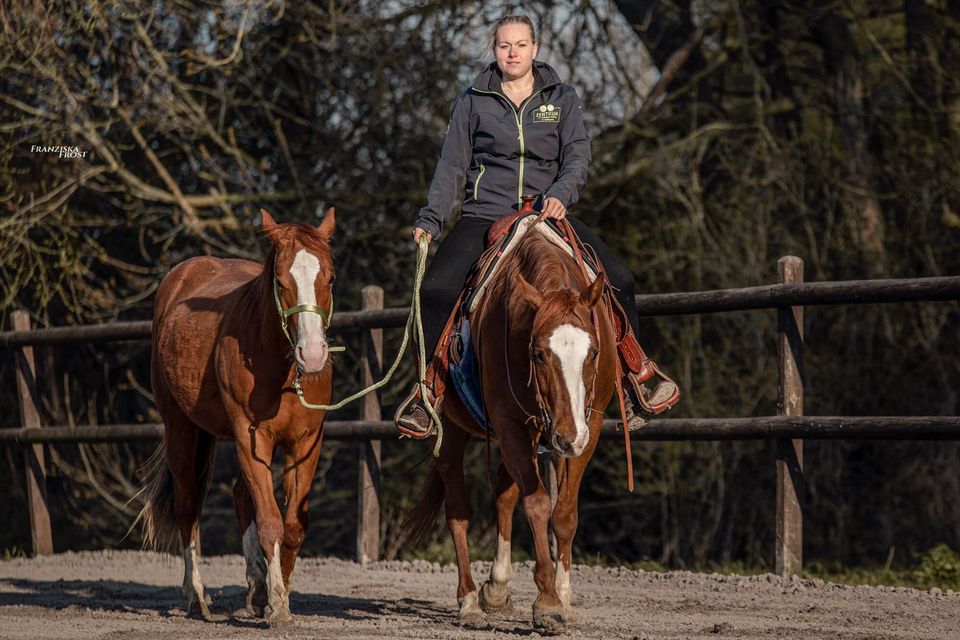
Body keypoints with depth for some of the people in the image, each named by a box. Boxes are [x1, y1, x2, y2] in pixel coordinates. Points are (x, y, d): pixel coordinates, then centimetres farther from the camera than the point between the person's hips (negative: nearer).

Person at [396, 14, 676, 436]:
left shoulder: (561, 98, 10)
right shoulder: (473, 101, 7)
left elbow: (577, 154, 0)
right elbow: (452, 166, 7)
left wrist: (561, 193, -21)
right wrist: (429, 220, -4)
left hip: (548, 212, 1)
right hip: (485, 215, -1)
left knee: (617, 280, -13)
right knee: (436, 289, -23)